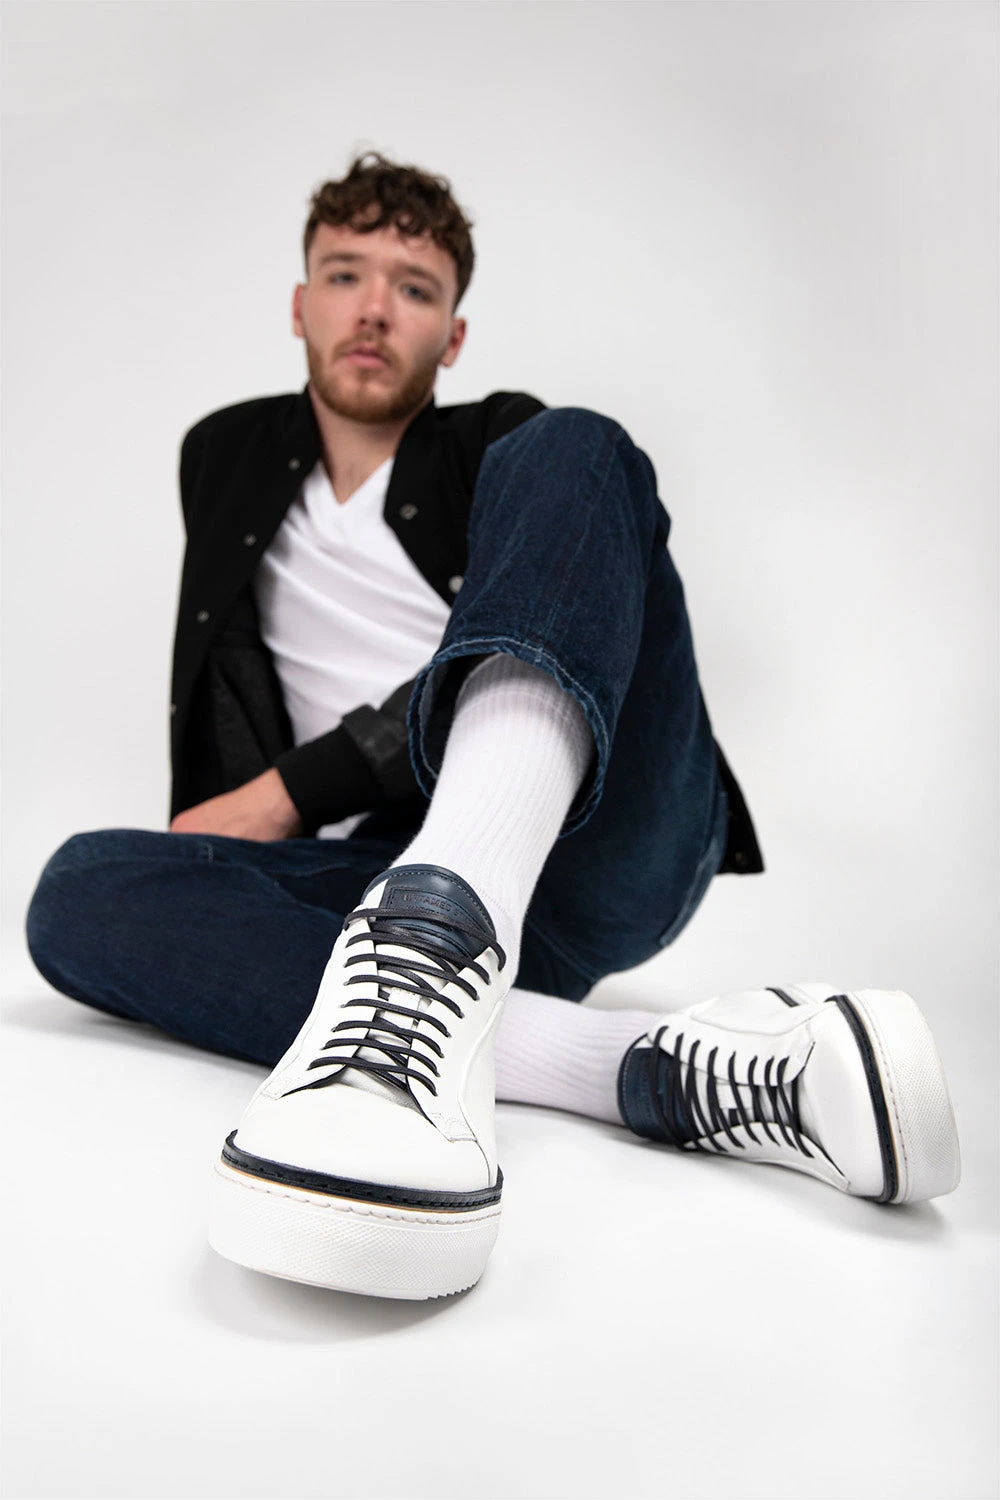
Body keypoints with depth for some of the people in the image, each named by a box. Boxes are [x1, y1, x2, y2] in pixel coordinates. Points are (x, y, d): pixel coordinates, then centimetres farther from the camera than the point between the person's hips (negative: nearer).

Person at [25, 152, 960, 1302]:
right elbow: (219, 707, 30)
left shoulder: (508, 444, 14)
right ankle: (656, 1067, -41)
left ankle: (435, 928, -47)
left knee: (569, 452, -19)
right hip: (416, 885, 2)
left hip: (603, 844, -1)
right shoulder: (226, 459, 24)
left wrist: (289, 791, -7)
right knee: (77, 891, -23)